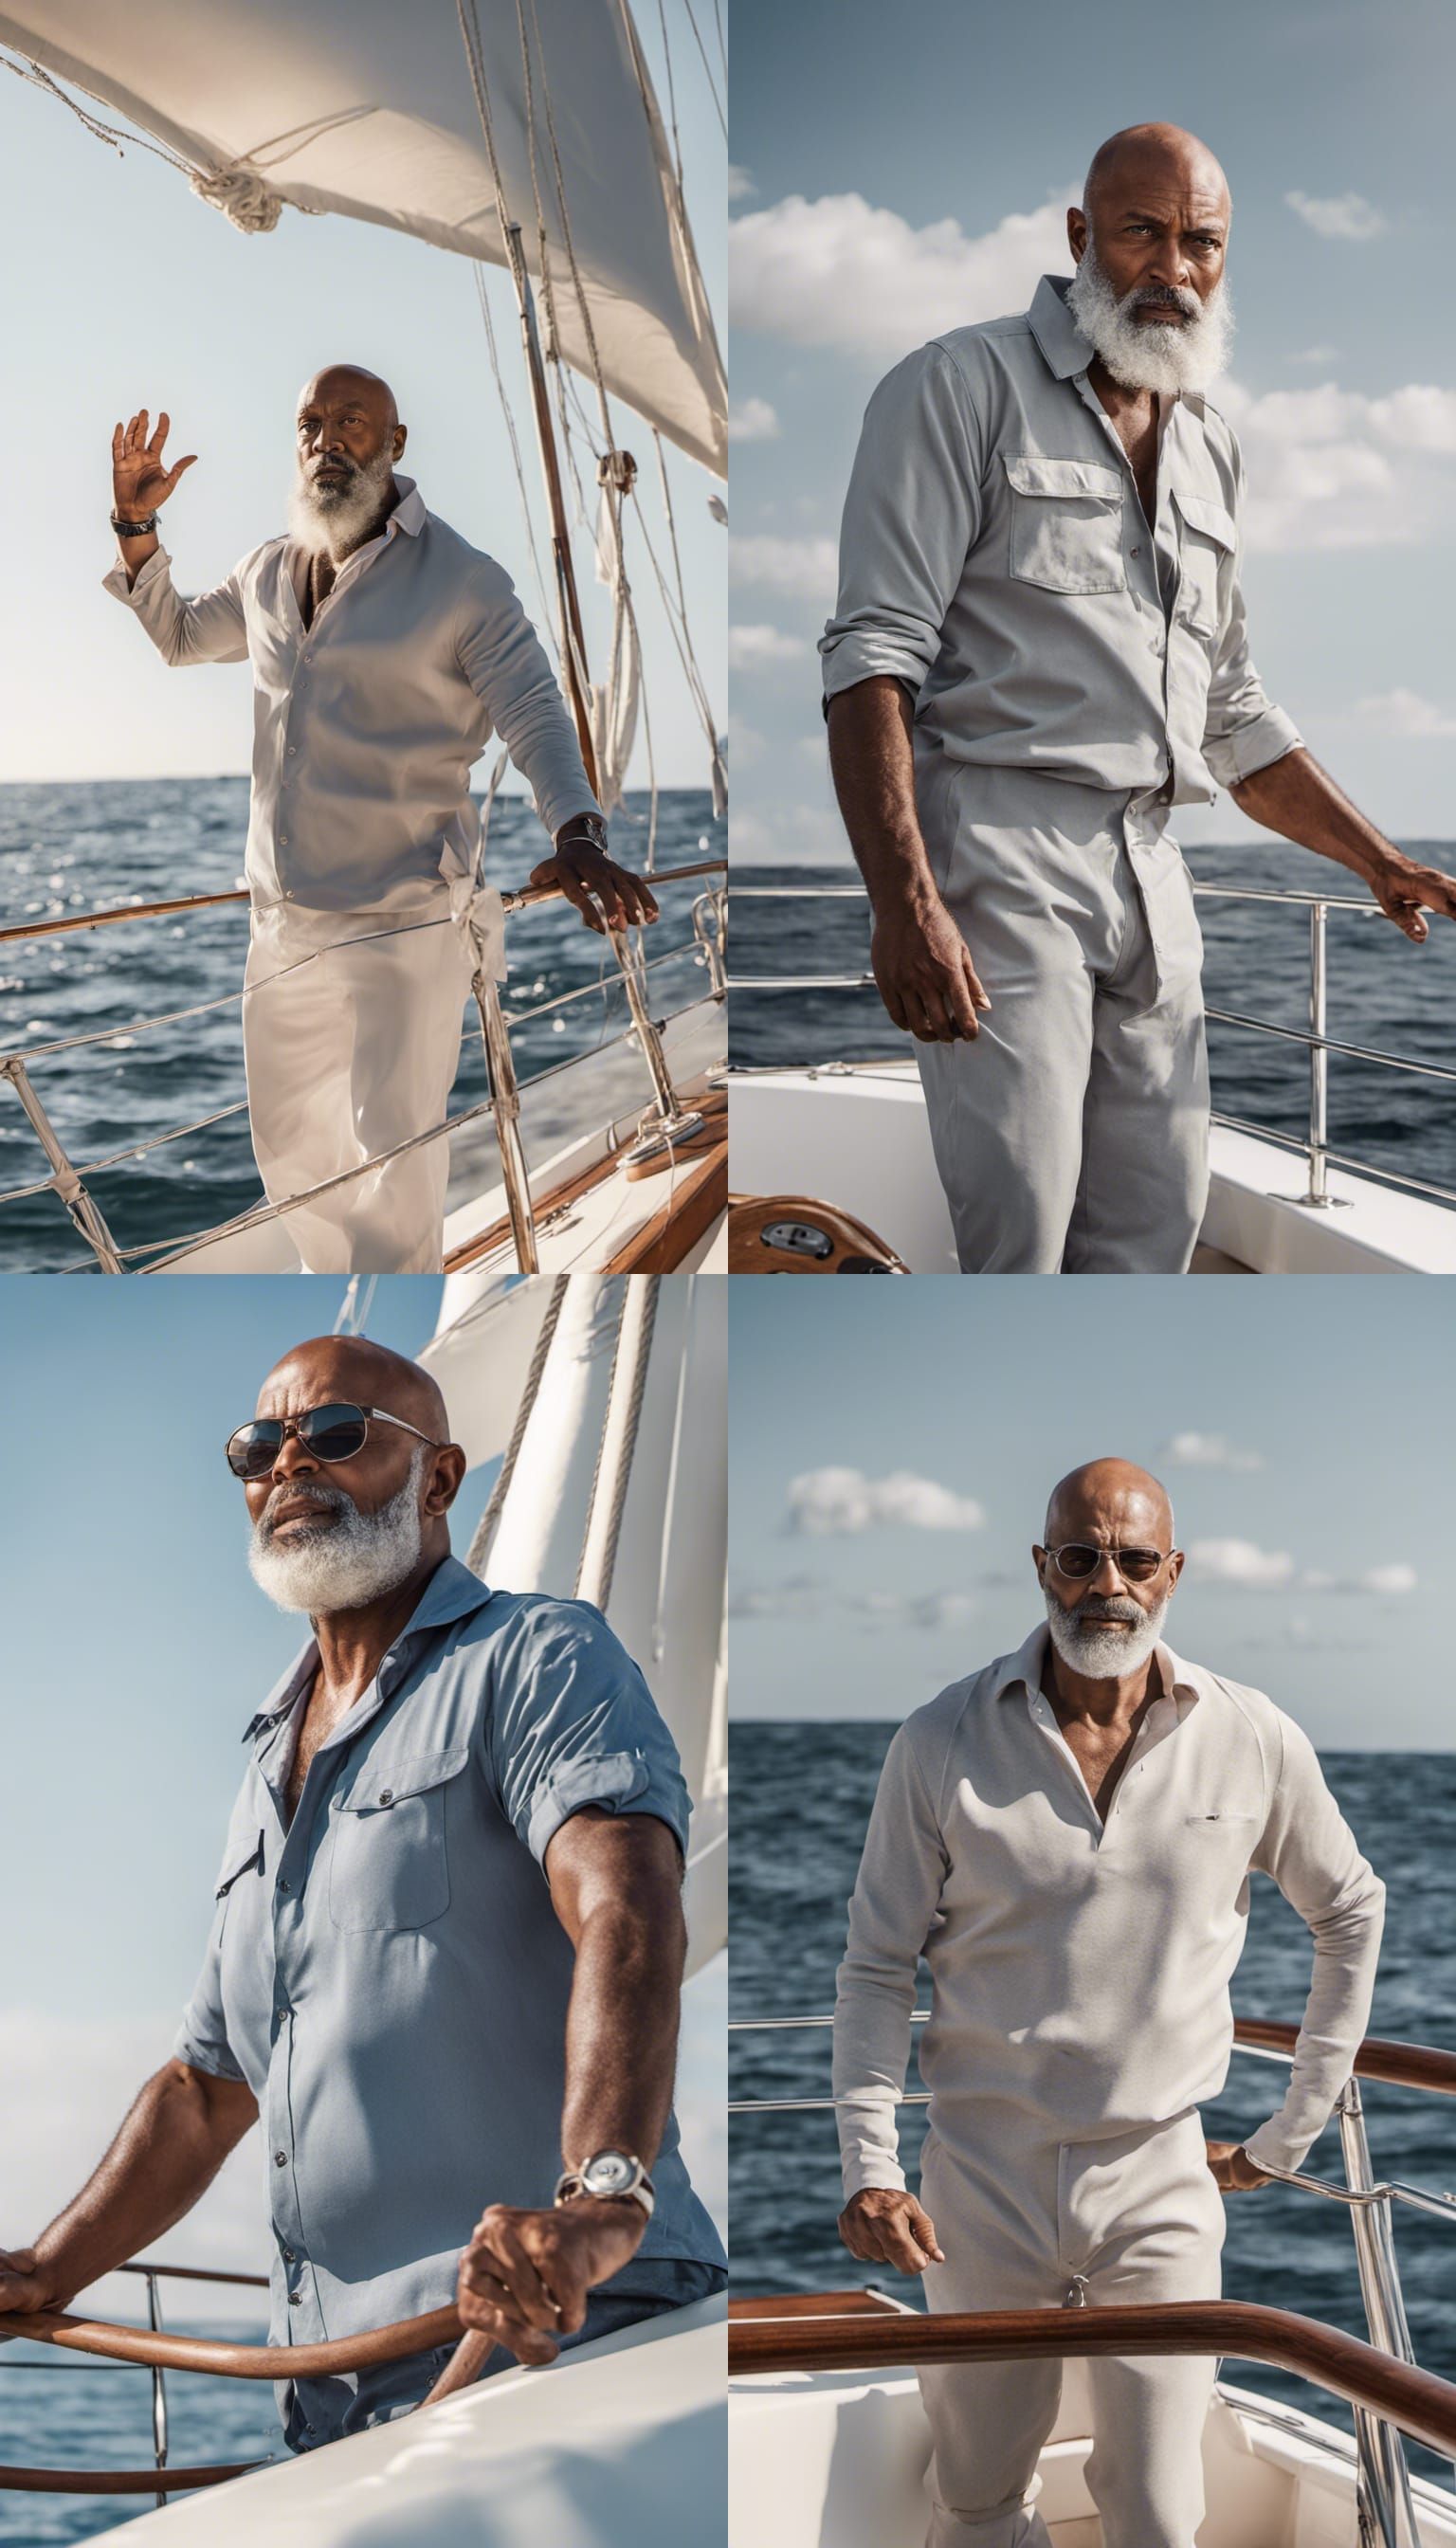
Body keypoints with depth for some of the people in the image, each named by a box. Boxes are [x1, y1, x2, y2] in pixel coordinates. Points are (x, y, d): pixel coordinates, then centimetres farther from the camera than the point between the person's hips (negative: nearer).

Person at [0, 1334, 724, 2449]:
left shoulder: (536, 1657, -1)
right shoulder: (271, 1773, 24)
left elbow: (625, 1913, -20)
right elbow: (208, 2087, 29)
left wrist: (601, 2198, -36)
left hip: (551, 2335, -7)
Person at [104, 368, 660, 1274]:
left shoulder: (463, 581, -8)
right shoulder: (270, 573, 10)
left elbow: (537, 716, -17)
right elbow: (174, 638, 28)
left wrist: (577, 834, -37)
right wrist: (138, 527, 11)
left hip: (405, 925, -6)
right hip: (285, 921, 6)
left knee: (393, 1153, -8)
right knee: (291, 1143, 18)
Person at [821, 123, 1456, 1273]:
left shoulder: (1212, 452, 22)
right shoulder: (963, 385, 1)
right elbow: (875, 654, -9)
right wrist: (904, 903, -21)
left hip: (1151, 870, 7)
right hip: (996, 843, -7)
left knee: (1156, 1222, 4)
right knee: (1019, 1230, -15)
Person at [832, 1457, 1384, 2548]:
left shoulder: (1256, 1742, -4)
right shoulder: (941, 1744, -7)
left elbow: (1351, 1912, 12)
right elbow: (878, 1964, 0)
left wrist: (1294, 2130, 12)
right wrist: (870, 2166, -10)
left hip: (1162, 2183, 0)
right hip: (982, 2181, 0)